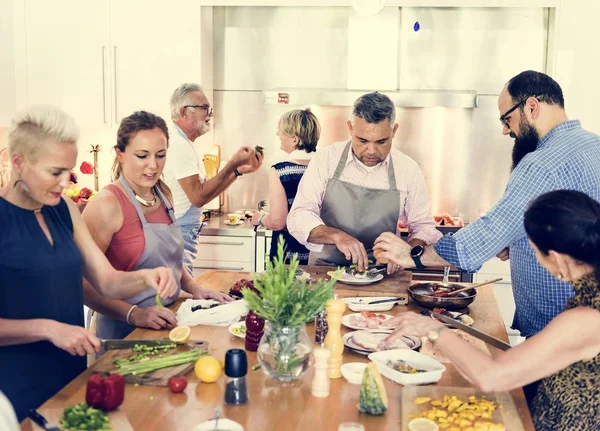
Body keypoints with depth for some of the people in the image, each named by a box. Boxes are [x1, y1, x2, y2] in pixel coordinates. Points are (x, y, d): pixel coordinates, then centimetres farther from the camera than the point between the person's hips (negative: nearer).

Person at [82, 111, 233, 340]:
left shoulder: (163, 194, 8)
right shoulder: (107, 203, -12)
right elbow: (83, 283, -17)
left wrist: (195, 289, 8)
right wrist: (134, 314, -26)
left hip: (167, 325, 6)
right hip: (124, 331, -5)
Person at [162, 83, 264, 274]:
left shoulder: (183, 143, 16)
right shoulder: (178, 144, -17)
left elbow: (207, 190, 15)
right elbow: (198, 196, -22)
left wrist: (240, 170, 7)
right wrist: (233, 164, -18)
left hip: (186, 235, 10)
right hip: (178, 236, -10)